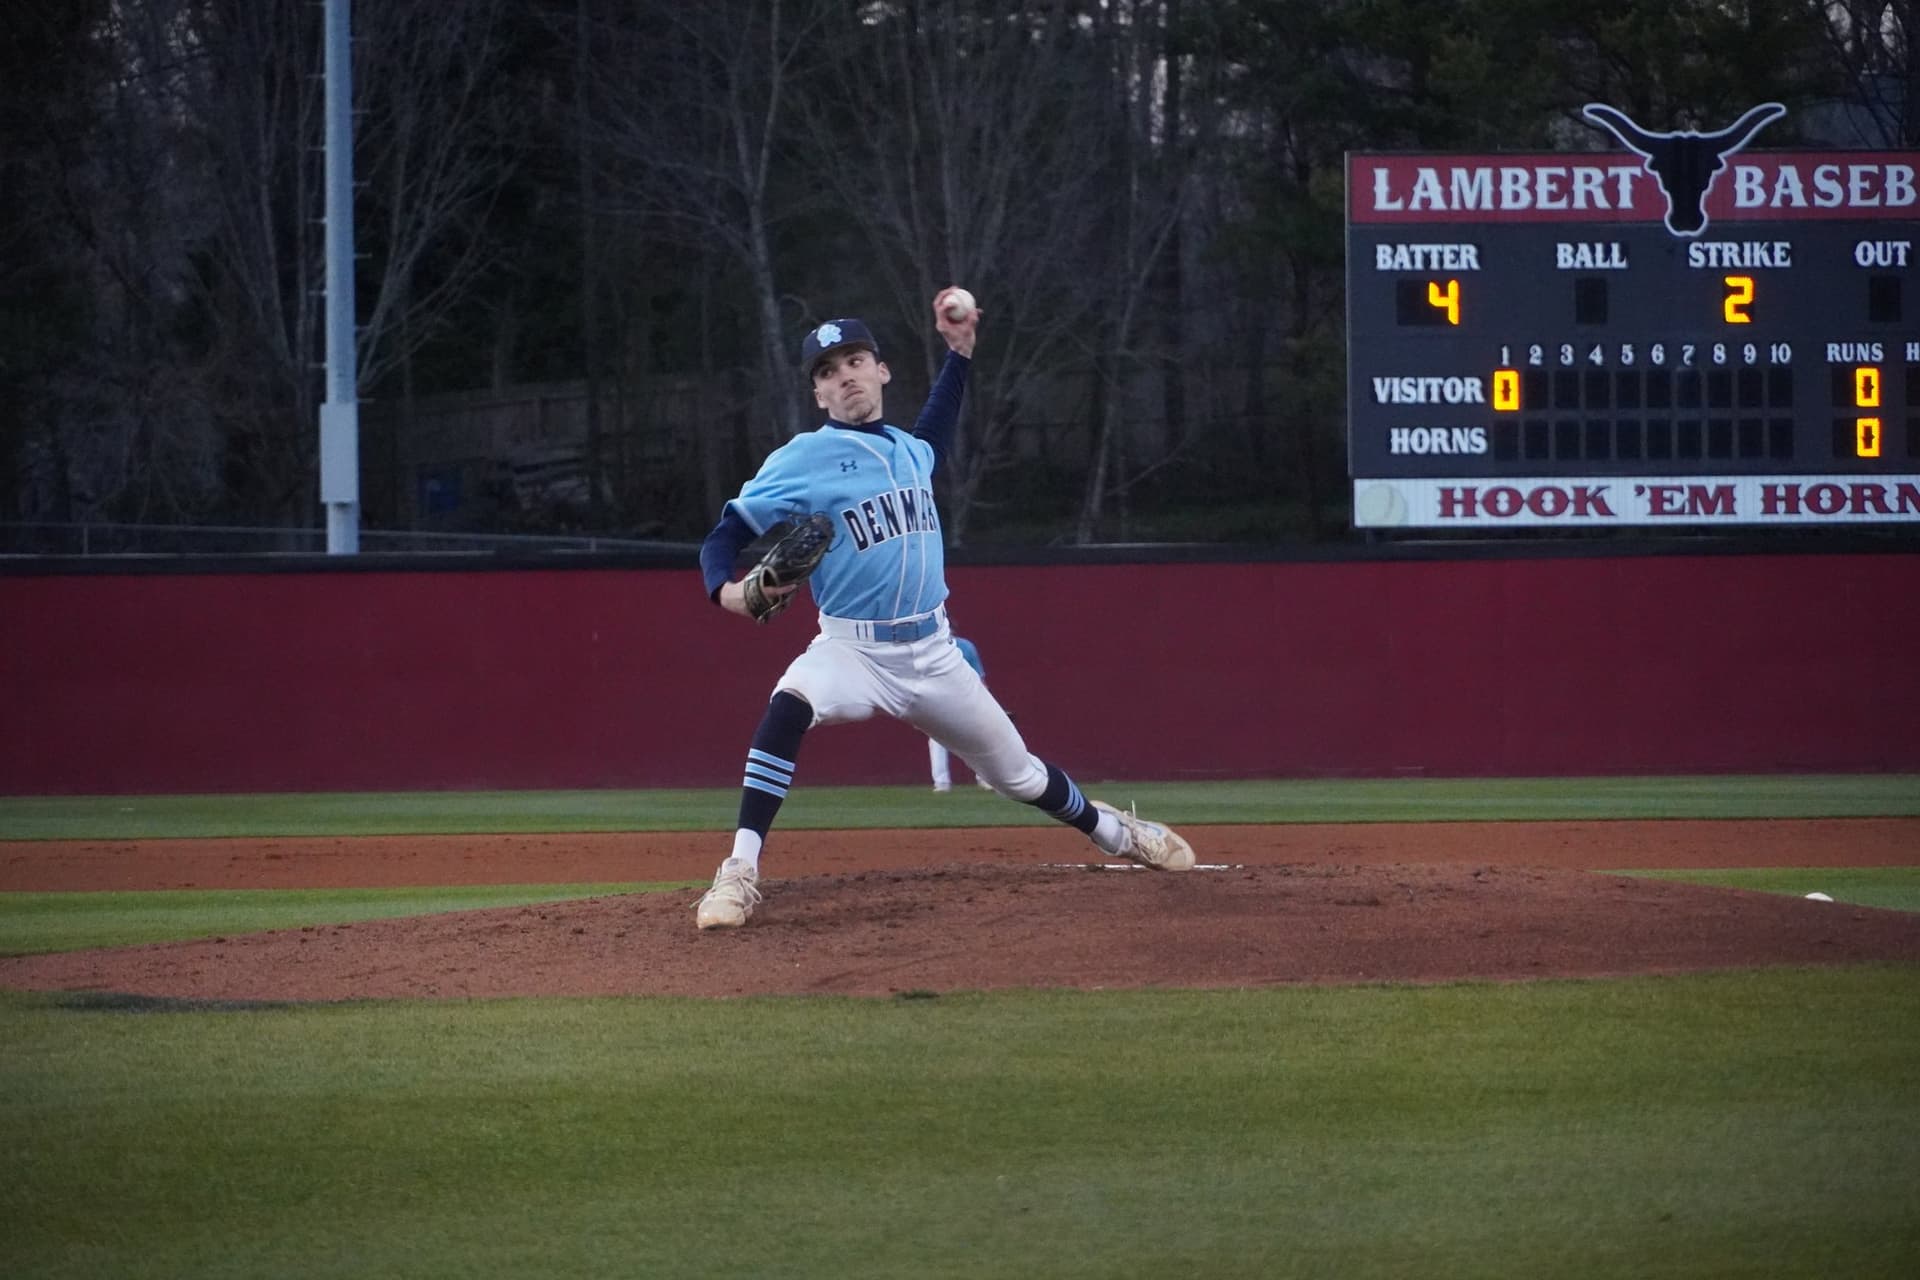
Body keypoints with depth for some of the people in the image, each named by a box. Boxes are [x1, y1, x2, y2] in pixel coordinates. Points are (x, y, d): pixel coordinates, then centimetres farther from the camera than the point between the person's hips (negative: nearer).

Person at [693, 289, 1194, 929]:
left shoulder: (909, 451, 10)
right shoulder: (803, 459, -9)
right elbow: (725, 535, -12)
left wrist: (960, 350, 32)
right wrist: (725, 589, -34)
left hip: (932, 654, 5)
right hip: (851, 651, -5)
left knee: (1017, 772, 15)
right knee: (789, 707, -37)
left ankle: (1110, 830, 44)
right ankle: (740, 872, -37)